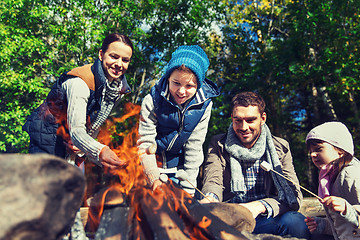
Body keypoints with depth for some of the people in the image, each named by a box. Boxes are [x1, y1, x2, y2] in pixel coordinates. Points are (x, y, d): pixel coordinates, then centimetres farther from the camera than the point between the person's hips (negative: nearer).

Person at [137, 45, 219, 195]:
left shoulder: (204, 105, -12)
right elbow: (145, 143, -16)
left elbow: (194, 147, -7)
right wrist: (154, 178, -27)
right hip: (150, 165, -1)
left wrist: (188, 186, -8)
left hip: (179, 168, 2)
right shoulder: (152, 101, -18)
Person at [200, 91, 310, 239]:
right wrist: (211, 198, -34)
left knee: (296, 221, -31)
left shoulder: (280, 148, 6)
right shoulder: (218, 145, 8)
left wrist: (260, 206, -26)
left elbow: (294, 195, -5)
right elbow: (213, 181, -7)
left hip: (265, 220, 2)